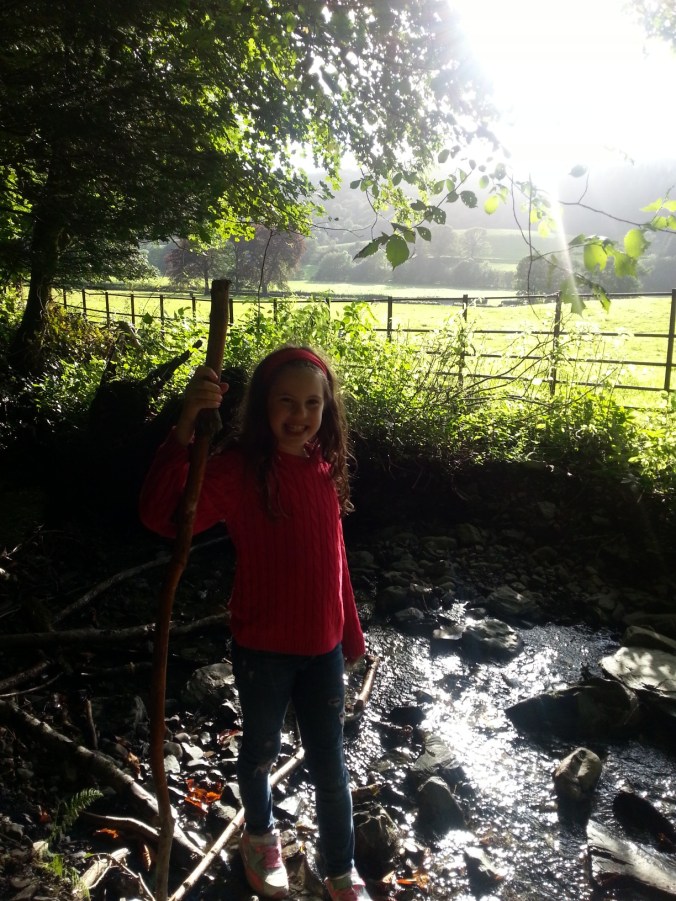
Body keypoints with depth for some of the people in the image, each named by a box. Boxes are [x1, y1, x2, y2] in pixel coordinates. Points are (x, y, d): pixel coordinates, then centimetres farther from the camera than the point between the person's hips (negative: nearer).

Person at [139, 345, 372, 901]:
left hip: (322, 646, 4)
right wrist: (185, 430, -49)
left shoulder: (326, 467, -4)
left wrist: (351, 631, 13)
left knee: (330, 765, 16)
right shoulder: (238, 469, -20)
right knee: (262, 749, 22)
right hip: (263, 647, -3)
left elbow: (334, 556, 6)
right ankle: (260, 836, 52)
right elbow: (163, 517, -36)